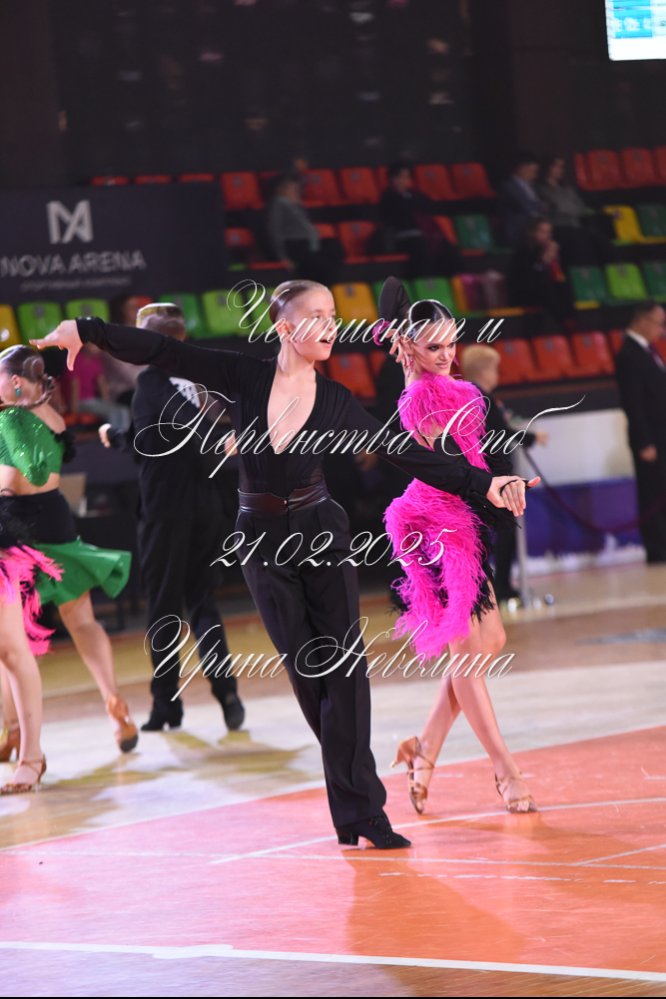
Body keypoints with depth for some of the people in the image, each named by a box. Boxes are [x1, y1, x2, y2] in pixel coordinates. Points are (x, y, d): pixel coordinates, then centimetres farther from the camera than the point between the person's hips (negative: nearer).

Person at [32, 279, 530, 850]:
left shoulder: (335, 401, -2)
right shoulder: (244, 378, -4)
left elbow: (407, 455, -1)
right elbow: (163, 352, -4)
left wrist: (483, 485, -6)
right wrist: (86, 331, -9)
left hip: (321, 531, 0)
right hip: (262, 540, 0)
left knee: (343, 664, -8)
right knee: (304, 667, 3)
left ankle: (359, 812, -10)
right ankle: (353, 785, 19)